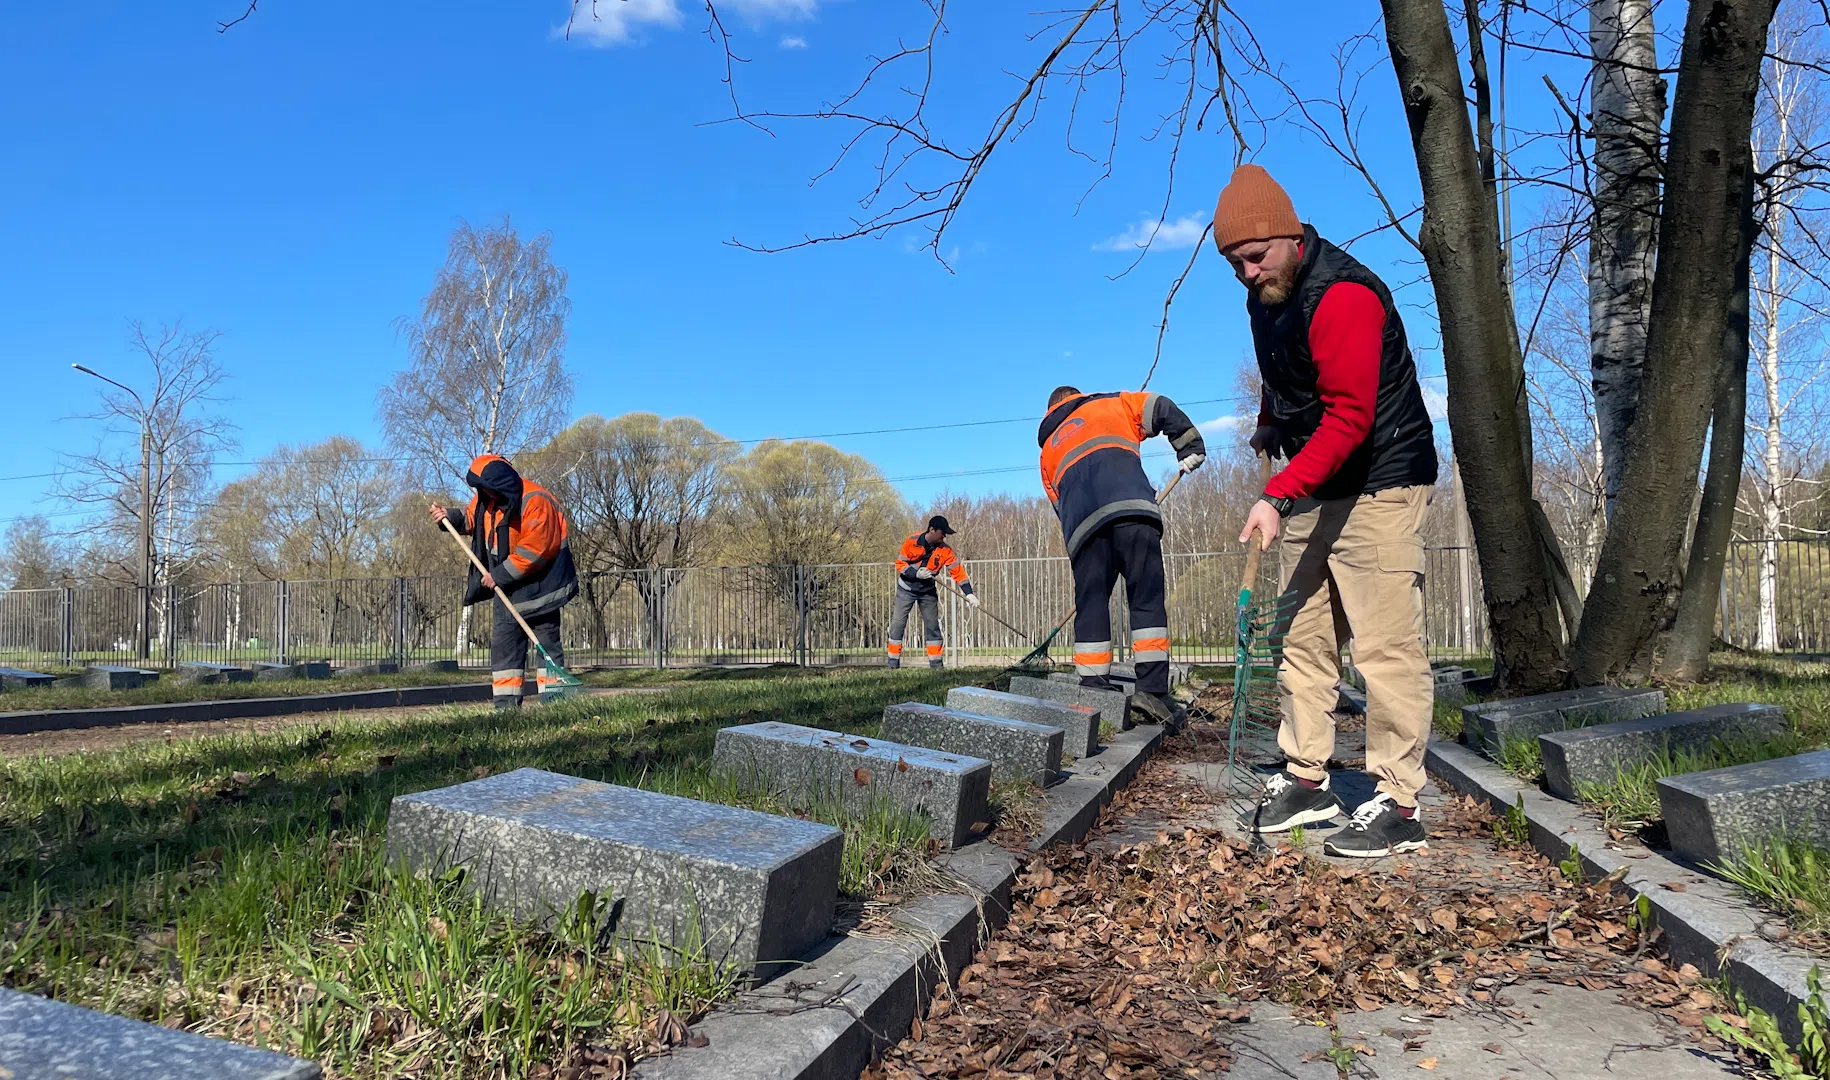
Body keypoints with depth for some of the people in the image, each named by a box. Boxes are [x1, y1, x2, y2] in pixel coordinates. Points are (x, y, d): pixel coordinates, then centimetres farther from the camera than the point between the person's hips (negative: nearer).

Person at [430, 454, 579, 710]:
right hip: (507, 585, 8)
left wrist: (498, 576, -20)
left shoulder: (535, 502, -23)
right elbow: (471, 518, 23)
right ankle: (506, 703, 10)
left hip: (539, 582, -8)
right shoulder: (485, 499, 3)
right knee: (503, 641, 6)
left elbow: (533, 552, -26)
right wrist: (450, 518, 1)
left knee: (547, 639, -2)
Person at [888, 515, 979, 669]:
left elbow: (957, 570, -15)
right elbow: (899, 563, -12)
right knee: (897, 625, -3)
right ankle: (893, 665, 4)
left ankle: (937, 665, 5)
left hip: (928, 591, 2)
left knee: (932, 626, -1)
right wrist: (916, 574, -28)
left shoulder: (945, 550, -13)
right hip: (907, 589, -2)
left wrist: (969, 593, -24)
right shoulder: (912, 542, -19)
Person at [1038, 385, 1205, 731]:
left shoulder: (1048, 450, 37)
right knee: (1147, 599, -4)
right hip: (1132, 508, -2)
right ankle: (1153, 687, -13)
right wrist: (1191, 449, 25)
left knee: (1090, 606, 6)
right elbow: (1161, 409, 18)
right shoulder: (1111, 405, 31)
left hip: (1081, 523, 3)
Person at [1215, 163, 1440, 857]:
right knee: (1303, 638, 9)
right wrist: (1269, 426, 13)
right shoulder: (1264, 297, 8)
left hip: (1379, 487, -9)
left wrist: (1278, 496, -35)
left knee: (1385, 646, -9)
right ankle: (1306, 781, 19)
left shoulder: (1343, 297, -22)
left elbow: (1349, 418, -29)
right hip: (1312, 491, 9)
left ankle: (1398, 807, -2)